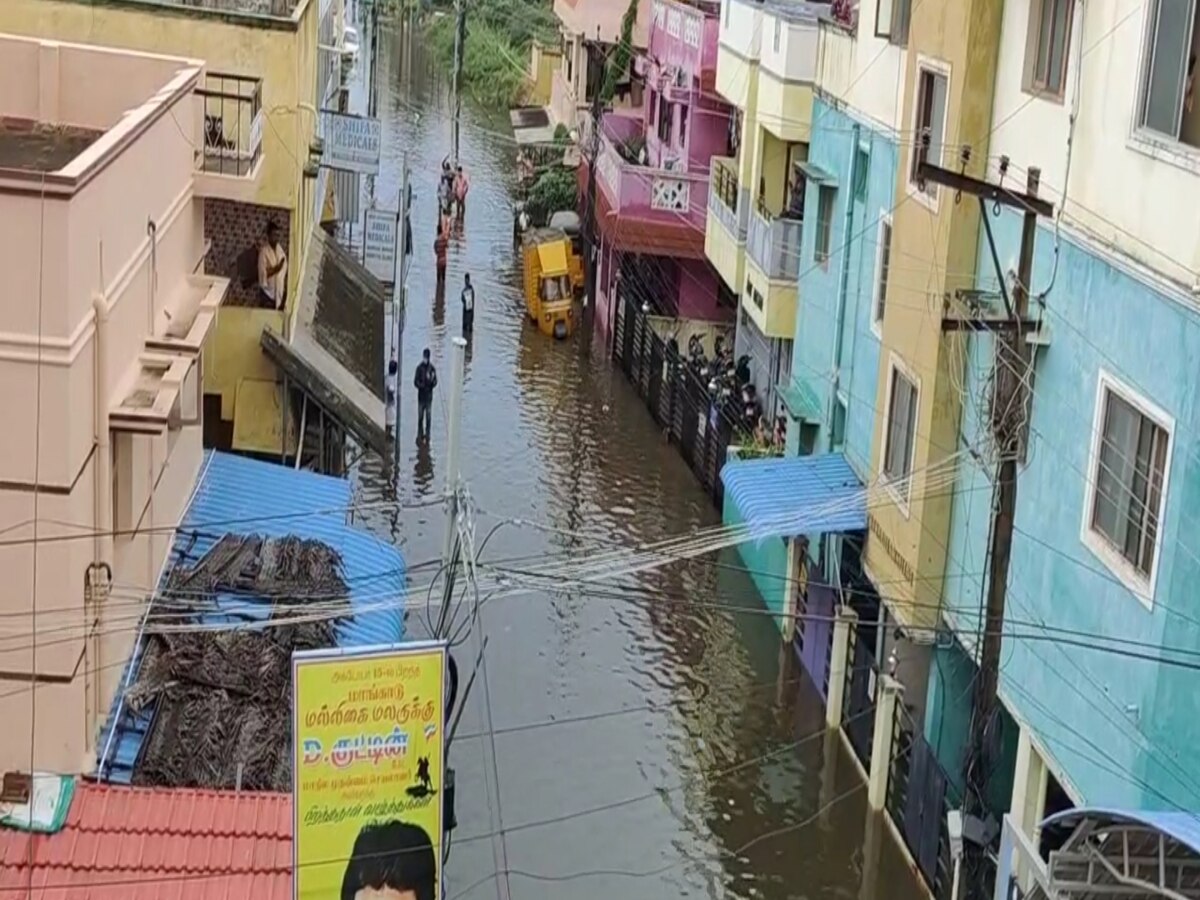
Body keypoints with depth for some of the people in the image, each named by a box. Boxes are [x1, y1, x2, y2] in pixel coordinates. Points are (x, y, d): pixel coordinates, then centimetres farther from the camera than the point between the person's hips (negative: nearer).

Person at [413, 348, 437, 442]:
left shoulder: (432, 368, -2)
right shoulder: (419, 367, -5)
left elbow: (435, 382, 0)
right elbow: (415, 381, -5)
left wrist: (431, 380, -22)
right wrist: (421, 385, -24)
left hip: (429, 395, 0)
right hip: (421, 395, 0)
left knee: (428, 417, 4)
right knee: (420, 416, 4)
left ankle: (427, 434, 12)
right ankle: (420, 434, 13)